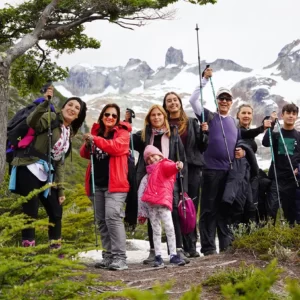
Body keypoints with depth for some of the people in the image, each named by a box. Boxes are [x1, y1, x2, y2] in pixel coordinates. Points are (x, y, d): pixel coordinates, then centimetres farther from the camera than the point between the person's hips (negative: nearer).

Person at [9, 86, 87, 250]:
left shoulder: (69, 133, 17)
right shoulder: (51, 118, -4)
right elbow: (32, 122, -27)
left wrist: (60, 188, 11)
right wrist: (45, 103, -41)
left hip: (46, 175, 8)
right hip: (29, 169, -8)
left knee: (56, 211, 10)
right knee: (31, 212, -10)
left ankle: (55, 251, 20)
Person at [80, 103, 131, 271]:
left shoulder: (122, 132, 0)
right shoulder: (96, 131, 15)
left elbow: (117, 147, -20)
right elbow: (85, 154, 15)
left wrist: (95, 140, -21)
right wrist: (87, 145, -8)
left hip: (115, 183, -7)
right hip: (98, 183, 7)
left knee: (113, 217, -18)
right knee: (101, 220, 8)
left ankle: (120, 258, -18)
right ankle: (108, 257, 14)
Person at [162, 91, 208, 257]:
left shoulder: (192, 122, 12)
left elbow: (202, 147, 10)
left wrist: (203, 132, -7)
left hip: (192, 168, 1)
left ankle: (191, 245, 4)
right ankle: (185, 245, 0)